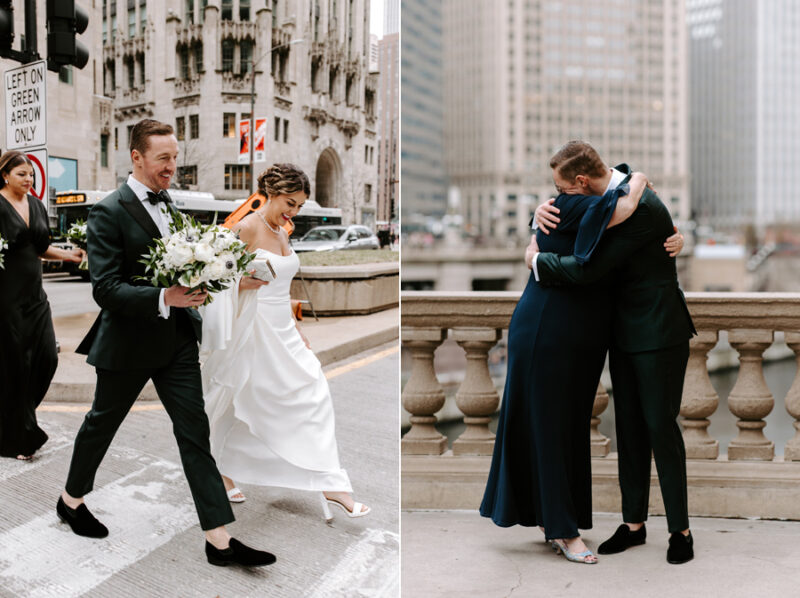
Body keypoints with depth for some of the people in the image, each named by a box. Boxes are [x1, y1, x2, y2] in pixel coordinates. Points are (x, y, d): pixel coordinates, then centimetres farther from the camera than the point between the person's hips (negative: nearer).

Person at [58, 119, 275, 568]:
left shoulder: (167, 202, 8)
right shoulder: (109, 213, -15)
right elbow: (105, 288, -21)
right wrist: (164, 298, -32)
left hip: (178, 339, 6)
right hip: (129, 342, -6)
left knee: (195, 433, 1)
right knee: (101, 425, 15)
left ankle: (219, 540, 2)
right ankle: (71, 501, 41)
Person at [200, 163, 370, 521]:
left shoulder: (281, 233, 13)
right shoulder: (246, 229, -12)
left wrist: (296, 331, 20)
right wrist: (248, 280, -29)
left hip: (283, 331, 8)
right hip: (253, 329, -8)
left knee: (313, 394, 0)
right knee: (240, 404, 3)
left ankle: (329, 485, 4)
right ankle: (219, 471, 24)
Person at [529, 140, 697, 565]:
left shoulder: (642, 207, -23)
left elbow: (589, 268, -26)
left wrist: (538, 261, -11)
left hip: (660, 334, -9)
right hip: (626, 332, 9)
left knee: (660, 426, -2)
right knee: (629, 427, 10)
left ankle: (680, 529, 11)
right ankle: (634, 522, 20)